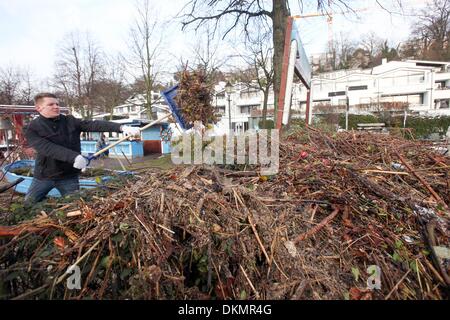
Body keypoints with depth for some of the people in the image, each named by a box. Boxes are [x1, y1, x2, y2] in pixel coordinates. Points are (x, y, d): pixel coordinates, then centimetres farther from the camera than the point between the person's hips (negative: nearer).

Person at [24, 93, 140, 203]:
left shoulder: (70, 121, -2)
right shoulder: (32, 129, -7)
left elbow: (94, 124, -16)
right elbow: (47, 148, -23)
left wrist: (121, 127, -30)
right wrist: (74, 157, -39)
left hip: (69, 176, 0)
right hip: (44, 176, 0)